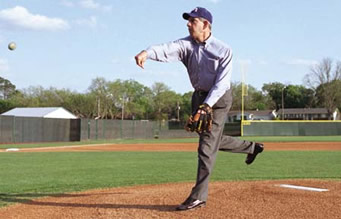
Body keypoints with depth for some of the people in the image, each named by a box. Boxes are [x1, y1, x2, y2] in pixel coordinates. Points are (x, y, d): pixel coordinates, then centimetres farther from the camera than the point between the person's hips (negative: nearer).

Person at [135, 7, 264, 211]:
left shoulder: (224, 50, -17)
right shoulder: (187, 44, -7)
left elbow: (222, 83, -20)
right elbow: (168, 49, -29)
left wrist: (207, 105, -31)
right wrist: (147, 52, -49)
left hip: (219, 98, -6)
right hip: (199, 96, 6)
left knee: (207, 145, -10)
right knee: (213, 140, 20)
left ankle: (199, 196, -4)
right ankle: (251, 147, 45)